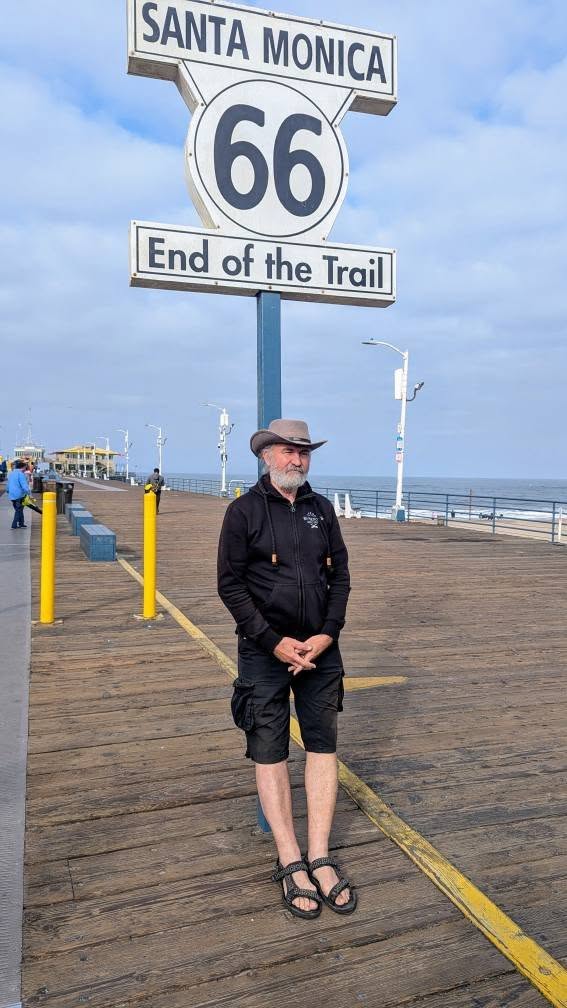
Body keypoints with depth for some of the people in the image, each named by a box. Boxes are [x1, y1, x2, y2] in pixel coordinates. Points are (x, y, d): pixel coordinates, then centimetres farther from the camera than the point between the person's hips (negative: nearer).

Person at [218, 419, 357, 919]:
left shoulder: (322, 508, 7)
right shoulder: (244, 511, -5)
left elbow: (340, 575, 9)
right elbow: (230, 584, -8)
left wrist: (327, 634, -5)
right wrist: (275, 642, -13)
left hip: (320, 649, 4)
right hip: (265, 651, -3)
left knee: (323, 746, 5)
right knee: (270, 752, 3)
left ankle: (319, 859, 16)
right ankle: (291, 863, 14)